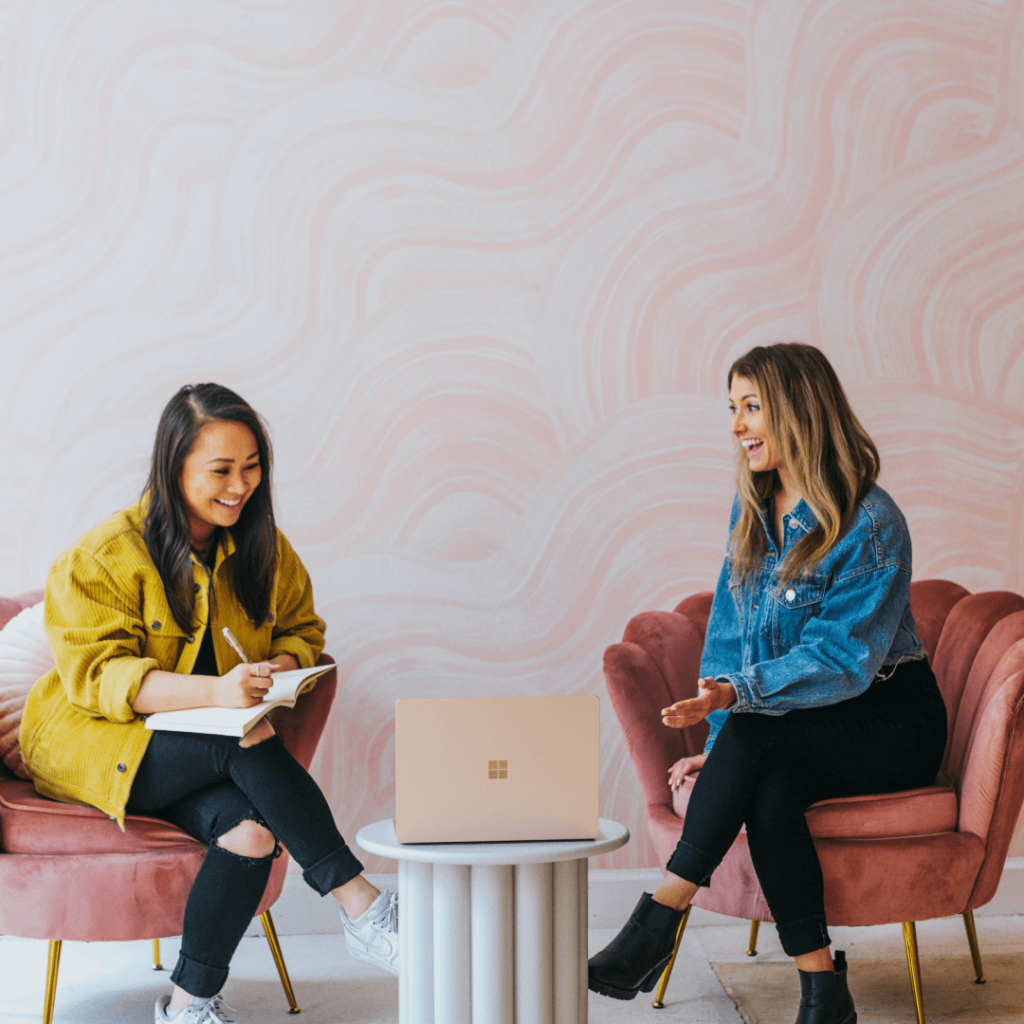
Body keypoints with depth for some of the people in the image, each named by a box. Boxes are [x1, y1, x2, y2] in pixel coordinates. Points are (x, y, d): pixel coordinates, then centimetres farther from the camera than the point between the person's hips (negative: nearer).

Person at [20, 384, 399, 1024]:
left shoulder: (265, 549, 5)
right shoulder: (102, 557, -13)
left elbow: (302, 631, 13)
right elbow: (96, 675, -20)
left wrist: (278, 672, -14)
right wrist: (213, 691, -36)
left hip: (208, 744, 5)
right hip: (88, 740, -5)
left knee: (252, 829, -29)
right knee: (249, 751, -33)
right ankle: (361, 906, -26)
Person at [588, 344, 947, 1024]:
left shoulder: (871, 522, -15)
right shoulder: (752, 510, 7)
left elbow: (843, 658, -21)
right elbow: (729, 634, 7)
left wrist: (737, 693, -35)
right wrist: (720, 746, -6)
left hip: (888, 722, -5)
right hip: (795, 737, 5)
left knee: (758, 728, -33)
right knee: (768, 793, -31)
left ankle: (660, 921, -32)